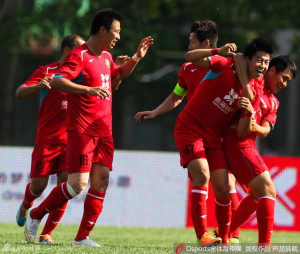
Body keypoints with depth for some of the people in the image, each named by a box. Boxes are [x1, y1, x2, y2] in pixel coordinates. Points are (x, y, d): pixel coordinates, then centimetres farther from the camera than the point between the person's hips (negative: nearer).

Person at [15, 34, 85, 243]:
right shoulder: (46, 72, -2)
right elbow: (19, 94, -10)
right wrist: (39, 86, -30)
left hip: (71, 140, 3)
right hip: (47, 139, -3)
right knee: (39, 185, 0)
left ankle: (47, 233, 0)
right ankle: (25, 207, 36)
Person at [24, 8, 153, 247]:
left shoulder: (106, 56, 16)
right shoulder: (79, 56, -12)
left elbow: (119, 74, 38)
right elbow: (57, 81, -26)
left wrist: (137, 58, 23)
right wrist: (89, 89, -36)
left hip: (104, 130, 8)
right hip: (82, 129, -8)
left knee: (101, 181, -1)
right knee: (78, 183, -13)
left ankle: (82, 237, 4)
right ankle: (35, 215, 5)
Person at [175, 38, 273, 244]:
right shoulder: (226, 67, -12)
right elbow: (190, 57, -23)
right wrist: (219, 51, -36)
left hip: (214, 138, 6)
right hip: (190, 128, -6)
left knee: (223, 189, 0)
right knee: (202, 174, -24)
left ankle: (224, 239, 15)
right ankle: (203, 235, -25)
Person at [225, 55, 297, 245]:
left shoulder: (273, 102, 19)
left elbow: (265, 131, 5)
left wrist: (255, 127, -15)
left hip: (248, 146, 10)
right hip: (237, 144, -10)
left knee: (257, 195, 21)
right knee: (268, 191, -17)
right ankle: (264, 246, -25)